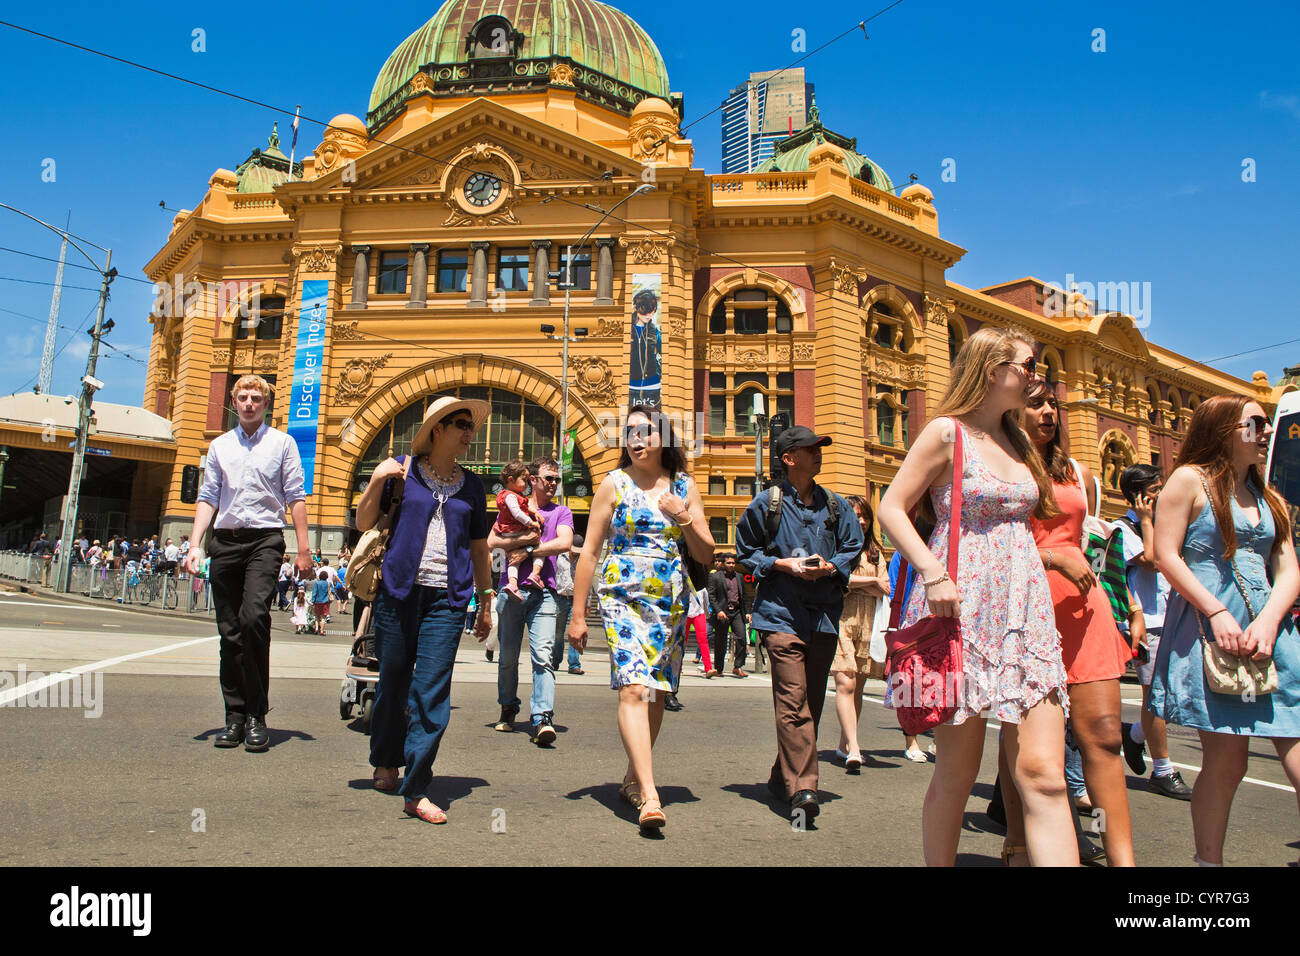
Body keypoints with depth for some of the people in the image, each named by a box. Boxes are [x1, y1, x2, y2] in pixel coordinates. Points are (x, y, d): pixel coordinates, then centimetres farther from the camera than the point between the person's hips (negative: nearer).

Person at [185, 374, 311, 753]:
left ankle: (257, 715, -13)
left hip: (265, 539, -4)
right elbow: (208, 497, 14)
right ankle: (235, 715, 12)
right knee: (229, 631, 4)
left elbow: (295, 497, 4)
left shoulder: (282, 443, 8)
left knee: (254, 616, -21)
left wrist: (303, 549, -3)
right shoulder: (219, 445, 17)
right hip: (225, 541, 4)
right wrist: (195, 544, 2)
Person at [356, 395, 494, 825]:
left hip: (447, 599, 1)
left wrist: (485, 603, 16)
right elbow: (364, 523, 6)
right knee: (393, 681, 10)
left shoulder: (471, 486, 12)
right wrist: (377, 480, -9)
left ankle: (416, 791, 0)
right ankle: (385, 761, 35)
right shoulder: (402, 470, 5)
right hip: (399, 591, -1)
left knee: (432, 691, -6)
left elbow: (479, 548, 17)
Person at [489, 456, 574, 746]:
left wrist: (528, 550, -6)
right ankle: (508, 709, 27)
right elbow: (492, 541, 0)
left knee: (542, 656, -13)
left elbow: (564, 543, -7)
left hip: (543, 593, -1)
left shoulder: (561, 512, 12)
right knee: (508, 657, 9)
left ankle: (542, 719, -17)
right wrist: (526, 540, -12)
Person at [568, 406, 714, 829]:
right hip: (624, 598, -3)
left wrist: (684, 518, -10)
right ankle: (650, 796, -22)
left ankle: (633, 781, 26)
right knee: (634, 688, -18)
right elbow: (589, 552, 2)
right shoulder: (614, 484, 2)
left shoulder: (685, 487, 9)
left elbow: (706, 555, 8)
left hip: (672, 603, 4)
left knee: (657, 694, 8)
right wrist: (578, 615, -1)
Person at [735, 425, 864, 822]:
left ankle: (784, 777, 26)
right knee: (793, 702, -14)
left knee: (812, 702, 10)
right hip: (781, 613, -4)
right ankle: (802, 789, -15)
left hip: (824, 615, 5)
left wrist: (830, 567, -6)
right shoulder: (767, 503, 3)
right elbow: (746, 550, 8)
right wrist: (782, 564, -8)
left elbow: (853, 547, 14)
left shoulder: (836, 505, 12)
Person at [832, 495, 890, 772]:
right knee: (846, 684, -14)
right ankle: (854, 750, -18)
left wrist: (854, 583, -7)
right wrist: (872, 581, -4)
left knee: (858, 687, 7)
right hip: (840, 619, -5)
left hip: (868, 622, 5)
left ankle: (844, 745, 18)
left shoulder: (874, 551, 18)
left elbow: (884, 589, 9)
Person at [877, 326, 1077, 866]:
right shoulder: (948, 432, -2)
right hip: (962, 605, -5)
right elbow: (891, 509, -8)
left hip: (1025, 607, 6)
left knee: (1043, 775, -5)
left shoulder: (1017, 441, 18)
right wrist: (932, 572, -19)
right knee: (957, 771, 3)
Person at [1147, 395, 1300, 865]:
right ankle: (1209, 861, 12)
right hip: (1208, 631, -5)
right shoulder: (1190, 479, 2)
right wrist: (1216, 613, -15)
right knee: (1227, 760, -3)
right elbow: (1166, 555, -7)